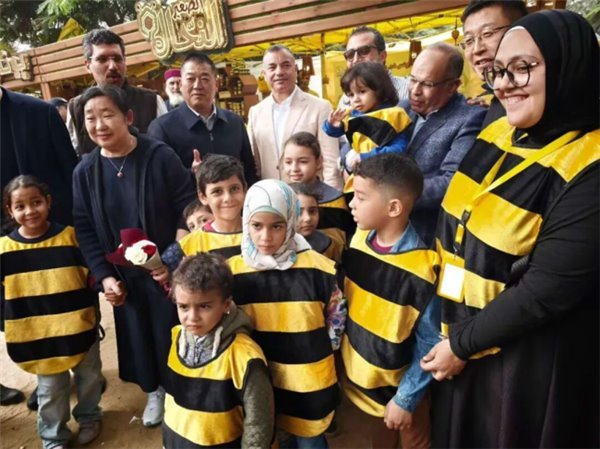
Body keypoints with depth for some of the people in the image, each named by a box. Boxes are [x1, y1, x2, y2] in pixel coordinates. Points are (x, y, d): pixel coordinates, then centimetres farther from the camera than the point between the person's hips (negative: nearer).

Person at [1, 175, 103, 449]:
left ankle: (89, 417, 45)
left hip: (79, 327, 0)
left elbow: (90, 275, -2)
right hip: (37, 335, 0)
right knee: (50, 390, 16)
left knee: (88, 378, 20)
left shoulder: (70, 235, -9)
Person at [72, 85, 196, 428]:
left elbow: (187, 208, -12)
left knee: (174, 333, 9)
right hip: (125, 276, 4)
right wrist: (105, 276, -5)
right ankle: (155, 390, 42)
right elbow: (84, 230, 1)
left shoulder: (161, 157, -14)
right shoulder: (85, 171, -3)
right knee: (138, 334, 18)